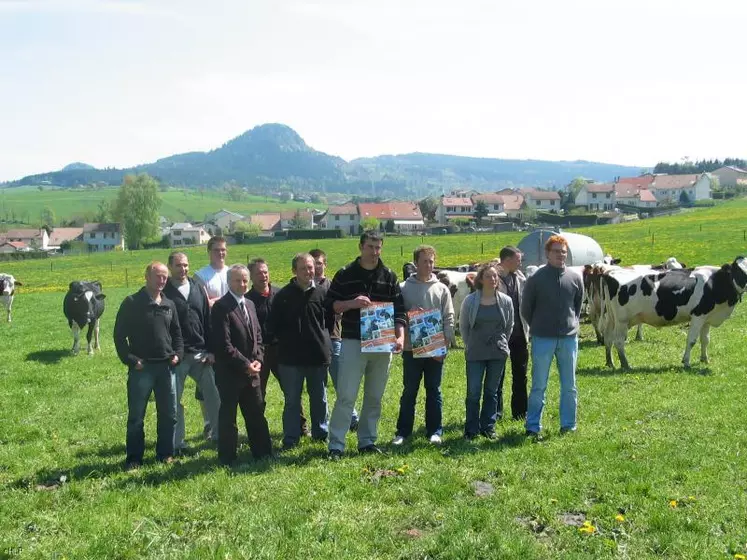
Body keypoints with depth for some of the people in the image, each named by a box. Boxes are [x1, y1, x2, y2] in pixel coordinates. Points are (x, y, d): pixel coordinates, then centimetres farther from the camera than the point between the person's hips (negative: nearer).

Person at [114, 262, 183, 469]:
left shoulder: (169, 304, 10)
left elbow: (176, 333, 19)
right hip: (141, 368, -4)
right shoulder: (132, 303, -5)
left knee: (169, 414, 9)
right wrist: (130, 360, -12)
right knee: (136, 416, 4)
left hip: (166, 367, 4)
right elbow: (120, 335, -5)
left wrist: (178, 354, 5)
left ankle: (165, 453, 23)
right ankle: (134, 458, 15)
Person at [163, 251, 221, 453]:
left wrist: (210, 350, 4)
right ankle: (177, 442, 15)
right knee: (175, 400, 5)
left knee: (213, 394, 6)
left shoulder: (197, 288, 9)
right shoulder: (164, 291, -5)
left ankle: (218, 434, 19)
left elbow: (207, 321, 10)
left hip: (200, 353, 4)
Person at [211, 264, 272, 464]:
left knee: (257, 413, 13)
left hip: (251, 371, 7)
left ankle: (262, 452, 24)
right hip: (229, 372, -7)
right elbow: (224, 344, -17)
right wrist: (245, 364, -15)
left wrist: (257, 360, 1)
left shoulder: (250, 304, 12)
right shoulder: (221, 307, -13)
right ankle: (227, 457, 15)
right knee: (227, 415, 5)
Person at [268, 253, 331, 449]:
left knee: (319, 399, 14)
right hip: (291, 357, -1)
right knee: (292, 400, 6)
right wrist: (286, 339, -1)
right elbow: (273, 326, 1)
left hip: (318, 355, 2)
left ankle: (321, 432, 30)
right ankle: (291, 438, 16)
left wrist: (321, 338, -1)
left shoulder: (322, 293, 0)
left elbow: (330, 320, 8)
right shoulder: (284, 295, -3)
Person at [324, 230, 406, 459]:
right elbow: (329, 305, 2)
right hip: (353, 343, -3)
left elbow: (399, 310, 7)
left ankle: (367, 441, 21)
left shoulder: (389, 277, 8)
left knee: (375, 397, 10)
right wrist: (351, 303, -15)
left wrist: (400, 337, -7)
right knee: (346, 396, -5)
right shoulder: (345, 274, 1)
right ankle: (336, 444, 2)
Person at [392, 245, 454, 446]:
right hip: (411, 349, -1)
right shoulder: (404, 288, 0)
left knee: (434, 391, 9)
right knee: (409, 392, 6)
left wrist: (445, 345, -6)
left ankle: (434, 431, 17)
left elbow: (449, 319, 2)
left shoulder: (441, 289, 4)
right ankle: (403, 431, 14)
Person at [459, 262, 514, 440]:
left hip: (498, 353, 2)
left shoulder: (506, 301, -1)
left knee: (492, 391, 10)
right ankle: (471, 430, 11)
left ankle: (488, 427, 21)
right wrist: (471, 346, 9)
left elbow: (509, 326, 12)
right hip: (475, 355, -2)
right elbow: (463, 326, 6)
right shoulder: (470, 300, -6)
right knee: (473, 392, 0)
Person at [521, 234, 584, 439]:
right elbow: (526, 308, 3)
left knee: (569, 386, 10)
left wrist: (572, 324, 10)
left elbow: (578, 306, 16)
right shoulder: (536, 279, -5)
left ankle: (568, 426, 21)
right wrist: (538, 328, 6)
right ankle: (533, 427, 11)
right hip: (542, 339, -3)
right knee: (538, 386, 3)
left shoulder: (575, 279, 4)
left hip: (569, 339, 3)